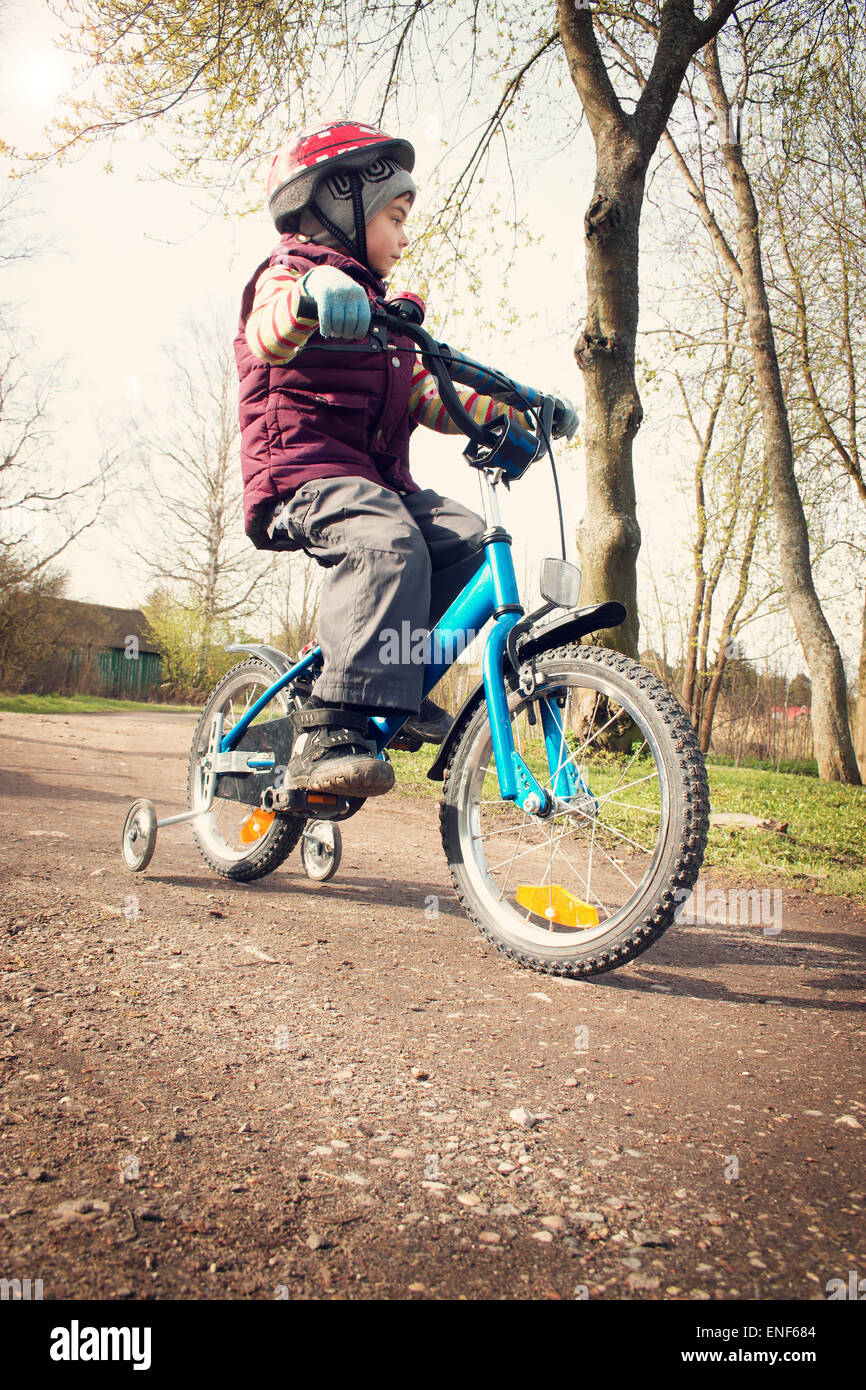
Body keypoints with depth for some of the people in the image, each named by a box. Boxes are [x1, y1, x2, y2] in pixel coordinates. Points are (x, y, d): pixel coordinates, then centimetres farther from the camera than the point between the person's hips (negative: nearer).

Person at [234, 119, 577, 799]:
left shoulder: (380, 314, 31)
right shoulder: (293, 270, 3)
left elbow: (428, 396, 27)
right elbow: (268, 334, -23)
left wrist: (519, 411, 18)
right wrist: (311, 294, -47)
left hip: (378, 476, 8)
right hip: (305, 466, -8)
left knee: (467, 540, -12)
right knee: (389, 545, -35)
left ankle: (398, 683, -1)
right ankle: (329, 735, -40)